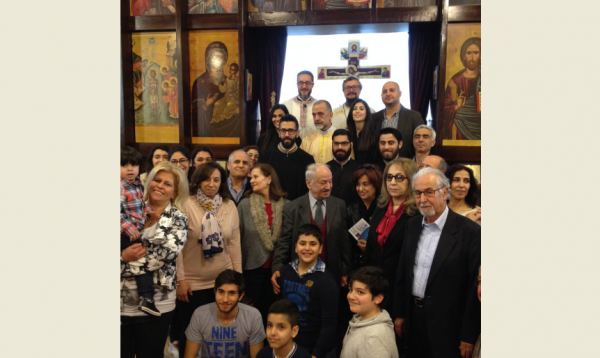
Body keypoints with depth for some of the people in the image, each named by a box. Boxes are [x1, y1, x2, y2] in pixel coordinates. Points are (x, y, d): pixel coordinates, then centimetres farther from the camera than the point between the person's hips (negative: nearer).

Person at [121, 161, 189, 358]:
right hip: (123, 301, 3)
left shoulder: (178, 219, -1)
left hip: (156, 304, -3)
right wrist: (123, 257, -15)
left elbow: (167, 253, -16)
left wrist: (126, 264, -16)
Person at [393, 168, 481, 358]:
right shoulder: (412, 225, 5)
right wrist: (399, 313, 10)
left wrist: (468, 337, -13)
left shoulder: (470, 231, -15)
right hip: (414, 319, 5)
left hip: (448, 327, -5)